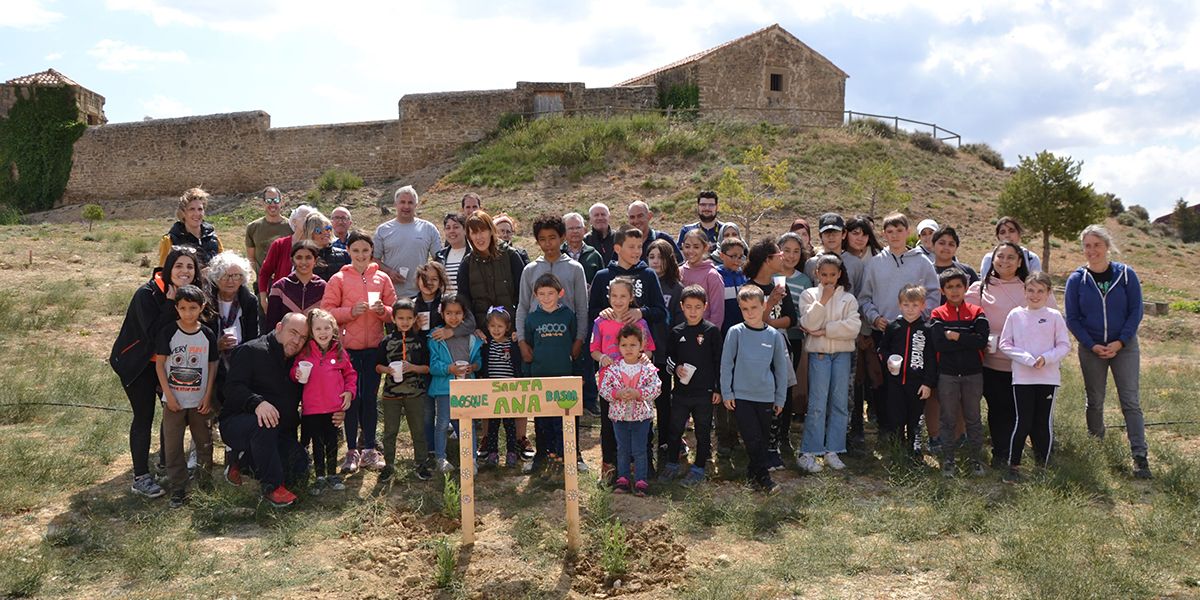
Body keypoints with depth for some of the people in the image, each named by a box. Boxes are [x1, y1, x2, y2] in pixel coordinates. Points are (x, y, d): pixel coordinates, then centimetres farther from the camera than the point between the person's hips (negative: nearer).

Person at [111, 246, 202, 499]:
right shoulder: (148, 293, -24)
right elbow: (153, 333, -32)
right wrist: (171, 304, -34)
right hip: (138, 363, -6)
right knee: (144, 417, -4)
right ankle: (140, 478, 4)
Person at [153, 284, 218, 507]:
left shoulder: (208, 335, -1)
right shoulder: (168, 333, -7)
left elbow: (212, 366, 3)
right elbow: (159, 364, -5)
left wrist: (208, 396, -2)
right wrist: (168, 395, -10)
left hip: (199, 401, 2)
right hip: (174, 400, -2)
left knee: (204, 443, 11)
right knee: (173, 445, 2)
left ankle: (205, 483, 26)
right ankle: (178, 489, 11)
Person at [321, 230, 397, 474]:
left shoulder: (382, 279, 8)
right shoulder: (338, 279, 2)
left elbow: (395, 312, 8)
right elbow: (326, 311, -3)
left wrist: (382, 310, -12)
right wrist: (351, 311, -16)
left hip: (374, 347, 2)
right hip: (348, 346, -2)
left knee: (370, 398, 5)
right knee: (351, 398, 0)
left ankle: (369, 450, 13)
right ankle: (352, 451, 10)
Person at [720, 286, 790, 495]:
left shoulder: (774, 335, 1)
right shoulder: (735, 333, -4)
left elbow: (781, 368, 8)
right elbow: (726, 364, -1)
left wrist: (780, 398, 9)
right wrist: (726, 393, -3)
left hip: (766, 397, 3)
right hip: (741, 395, -2)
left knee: (763, 439, 10)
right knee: (752, 439, -7)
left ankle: (754, 472, 26)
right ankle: (763, 477, 4)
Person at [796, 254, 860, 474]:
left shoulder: (848, 298, 8)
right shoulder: (809, 295, 5)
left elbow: (854, 327, -7)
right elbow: (809, 324, -10)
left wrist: (825, 330, -12)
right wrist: (823, 300, -13)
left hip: (842, 354, 3)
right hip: (818, 354, -2)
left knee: (840, 404, 4)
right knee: (817, 405, -7)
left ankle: (832, 451, 12)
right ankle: (808, 453, -4)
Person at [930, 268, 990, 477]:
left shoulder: (976, 312, 2)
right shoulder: (938, 315, 0)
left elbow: (982, 340, -13)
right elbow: (939, 344, -15)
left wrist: (955, 336, -14)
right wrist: (968, 341, -13)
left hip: (973, 374, 1)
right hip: (947, 375, -1)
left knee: (973, 419, 9)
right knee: (948, 419, 6)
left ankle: (976, 460, 20)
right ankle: (948, 461, 15)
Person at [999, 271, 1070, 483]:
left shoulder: (1054, 316, 1)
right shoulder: (1016, 315, 2)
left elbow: (1064, 346, 2)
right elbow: (1005, 344, 2)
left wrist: (1046, 358, -15)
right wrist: (1026, 358, -12)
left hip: (1049, 378, 1)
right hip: (1022, 377, -1)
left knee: (1044, 423, 6)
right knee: (1023, 423, -2)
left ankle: (1042, 466, 19)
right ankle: (1013, 466, 9)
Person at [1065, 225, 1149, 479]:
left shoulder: (1126, 274, -3)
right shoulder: (1077, 279, -2)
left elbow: (1136, 311, -2)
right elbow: (1072, 318, 0)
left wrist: (1120, 342, -12)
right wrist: (1092, 345, -10)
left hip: (1124, 346, -1)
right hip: (1091, 349, 1)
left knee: (1130, 401, -5)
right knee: (1095, 401, 10)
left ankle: (1140, 456, -3)